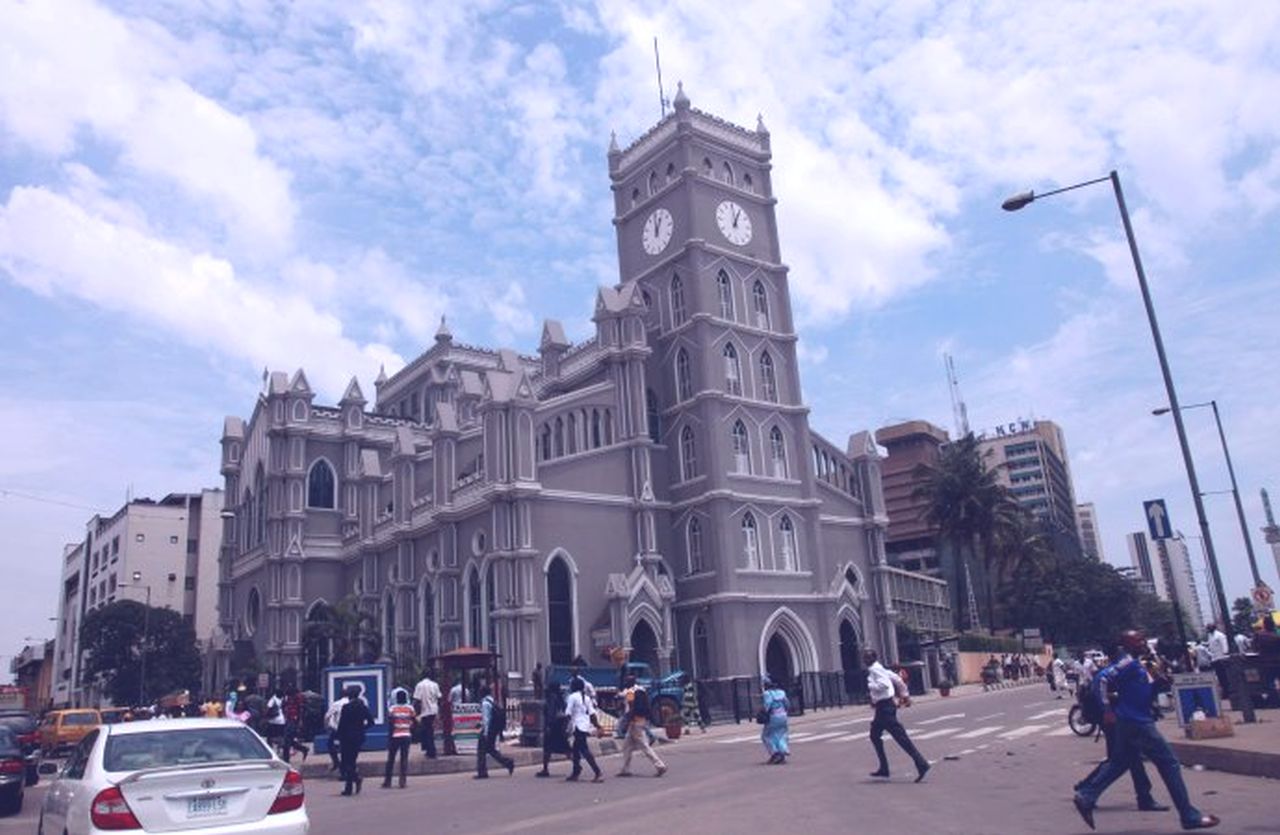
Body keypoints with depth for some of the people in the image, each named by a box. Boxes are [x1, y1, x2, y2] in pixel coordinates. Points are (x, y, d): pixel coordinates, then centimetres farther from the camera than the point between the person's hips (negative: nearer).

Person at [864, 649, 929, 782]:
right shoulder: (879, 668, 15)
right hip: (884, 706, 11)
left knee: (900, 736, -10)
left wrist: (870, 687, -14)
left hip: (885, 706, -11)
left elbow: (884, 684, -27)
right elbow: (896, 678, 19)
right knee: (875, 735, 18)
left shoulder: (875, 669, -14)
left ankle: (921, 764, -10)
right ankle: (884, 768, 21)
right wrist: (904, 694, 20)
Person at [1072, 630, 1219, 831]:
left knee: (1119, 763, 14)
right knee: (1169, 763, -2)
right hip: (1137, 723, -10)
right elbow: (1104, 679, -25)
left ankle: (1086, 797, 13)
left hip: (1132, 722, 10)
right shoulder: (1128, 662, -15)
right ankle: (1190, 816, 6)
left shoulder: (1137, 664, 15)